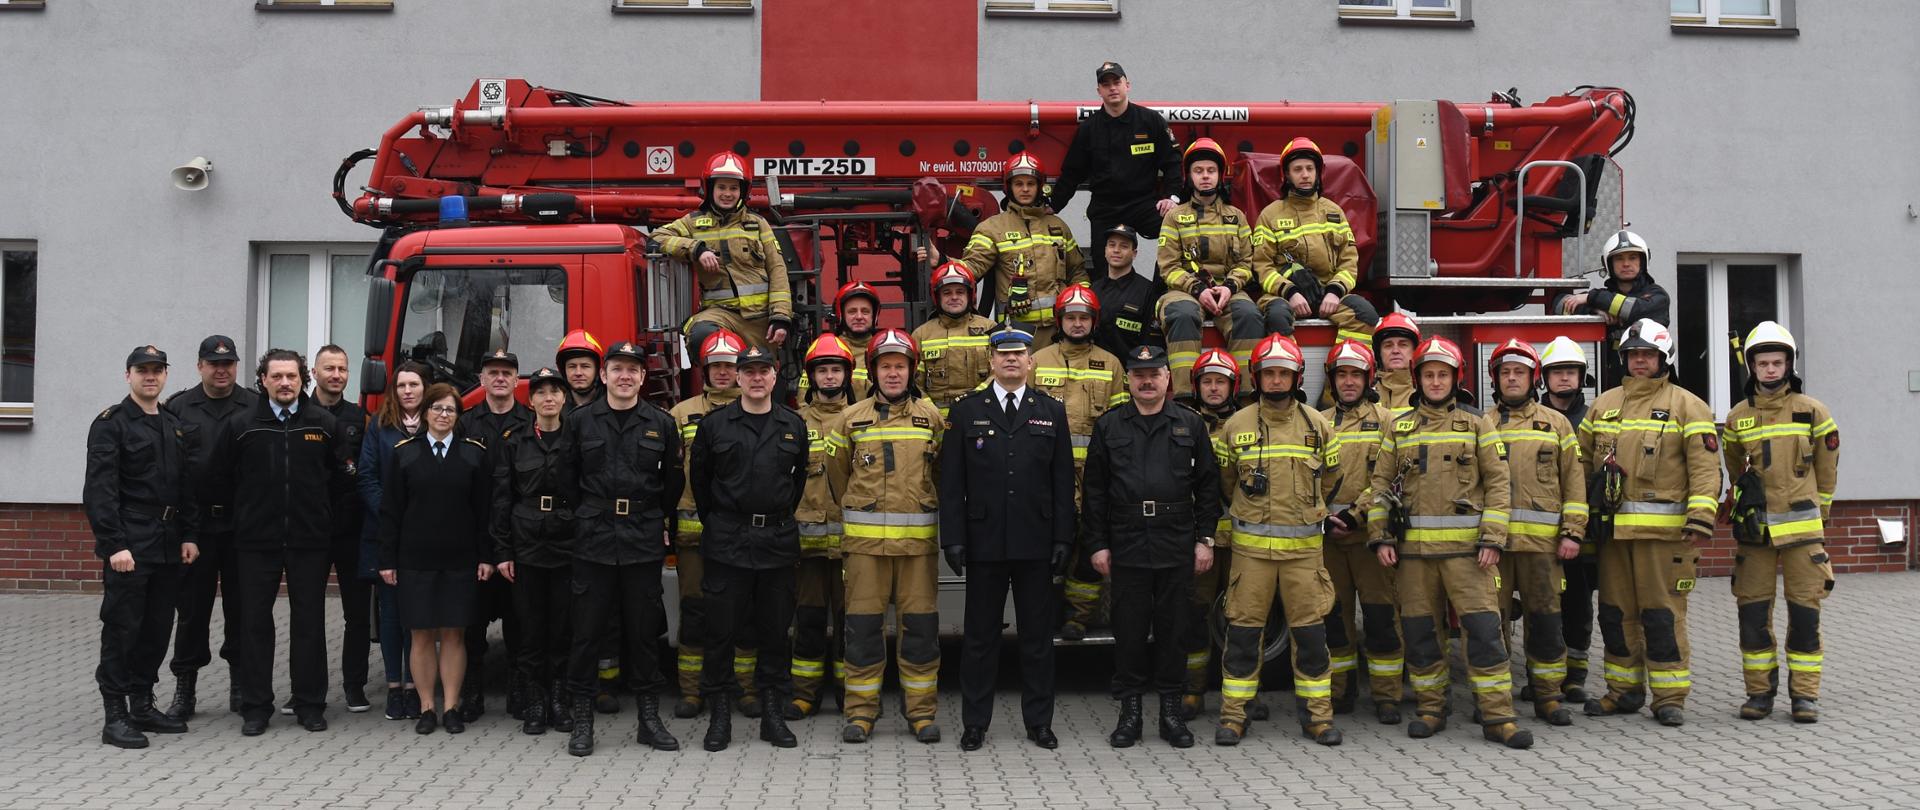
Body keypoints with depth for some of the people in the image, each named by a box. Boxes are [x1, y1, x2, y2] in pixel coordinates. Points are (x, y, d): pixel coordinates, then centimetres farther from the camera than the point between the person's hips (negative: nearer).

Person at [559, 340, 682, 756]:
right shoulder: (580, 421, 5)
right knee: (587, 631, 1)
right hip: (593, 542, 0)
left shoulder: (661, 424, 6)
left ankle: (650, 718, 14)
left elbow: (673, 482, 12)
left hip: (644, 543, 1)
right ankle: (582, 719, 10)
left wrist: (663, 524, 9)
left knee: (643, 631, 6)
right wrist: (588, 518, 4)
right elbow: (567, 479, 8)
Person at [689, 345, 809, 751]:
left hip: (779, 542, 2)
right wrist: (715, 522, 10)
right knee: (722, 630, 0)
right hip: (727, 542, -2)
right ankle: (719, 714, 9)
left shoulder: (794, 426, 7)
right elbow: (699, 477, 9)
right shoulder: (715, 424, 2)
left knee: (775, 630, 6)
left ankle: (773, 713, 15)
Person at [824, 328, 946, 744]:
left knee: (921, 625, 3)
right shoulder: (851, 419, 5)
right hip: (864, 538, 0)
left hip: (918, 538, 0)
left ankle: (922, 711, 12)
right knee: (864, 625, 2)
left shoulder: (931, 417, 6)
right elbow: (837, 473, 17)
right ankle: (861, 712, 11)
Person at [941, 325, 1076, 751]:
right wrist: (953, 538, -6)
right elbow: (952, 481, 2)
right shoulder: (967, 411, 5)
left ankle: (1038, 720, 17)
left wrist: (1063, 537, -1)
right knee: (981, 634, 5)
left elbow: (1063, 481, 6)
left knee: (1037, 635, 7)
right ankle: (975, 722, 14)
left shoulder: (1051, 412, 8)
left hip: (1035, 541, 1)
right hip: (984, 541, -1)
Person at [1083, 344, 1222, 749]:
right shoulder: (1108, 426, 7)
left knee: (1173, 628, 5)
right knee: (1129, 629, 4)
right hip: (1126, 545, 0)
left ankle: (1171, 710, 16)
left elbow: (1208, 486, 7)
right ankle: (1129, 711, 14)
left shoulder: (1191, 425, 7)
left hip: (1177, 546, 0)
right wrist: (1098, 544, 0)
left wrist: (1205, 539, 1)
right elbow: (1094, 490, 6)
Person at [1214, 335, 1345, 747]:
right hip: (1251, 545, -1)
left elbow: (1330, 476, 18)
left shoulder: (1316, 424, 5)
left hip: (1303, 546, 1)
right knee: (1243, 631, 1)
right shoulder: (1236, 425, 3)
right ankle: (1233, 714, 9)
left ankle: (1317, 714, 13)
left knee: (1310, 631, 3)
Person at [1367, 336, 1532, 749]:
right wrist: (1380, 537, 2)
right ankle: (1430, 709, 17)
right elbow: (1381, 484, 11)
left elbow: (1498, 485, 2)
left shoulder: (1475, 426, 7)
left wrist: (1492, 539, -7)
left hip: (1465, 545, -2)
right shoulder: (1399, 429, 12)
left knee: (1483, 626, -7)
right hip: (1412, 547, 2)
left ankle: (1497, 715, -2)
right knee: (1420, 630, 6)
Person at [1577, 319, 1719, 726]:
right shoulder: (1603, 405, 14)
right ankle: (1624, 691, 20)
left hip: (1663, 528, -5)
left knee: (1662, 613, -2)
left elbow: (1705, 466, -7)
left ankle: (1670, 696, 6)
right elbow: (1582, 460, 19)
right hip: (1613, 528, 5)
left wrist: (1700, 518, -17)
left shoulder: (1685, 405, 1)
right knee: (1616, 611, 10)